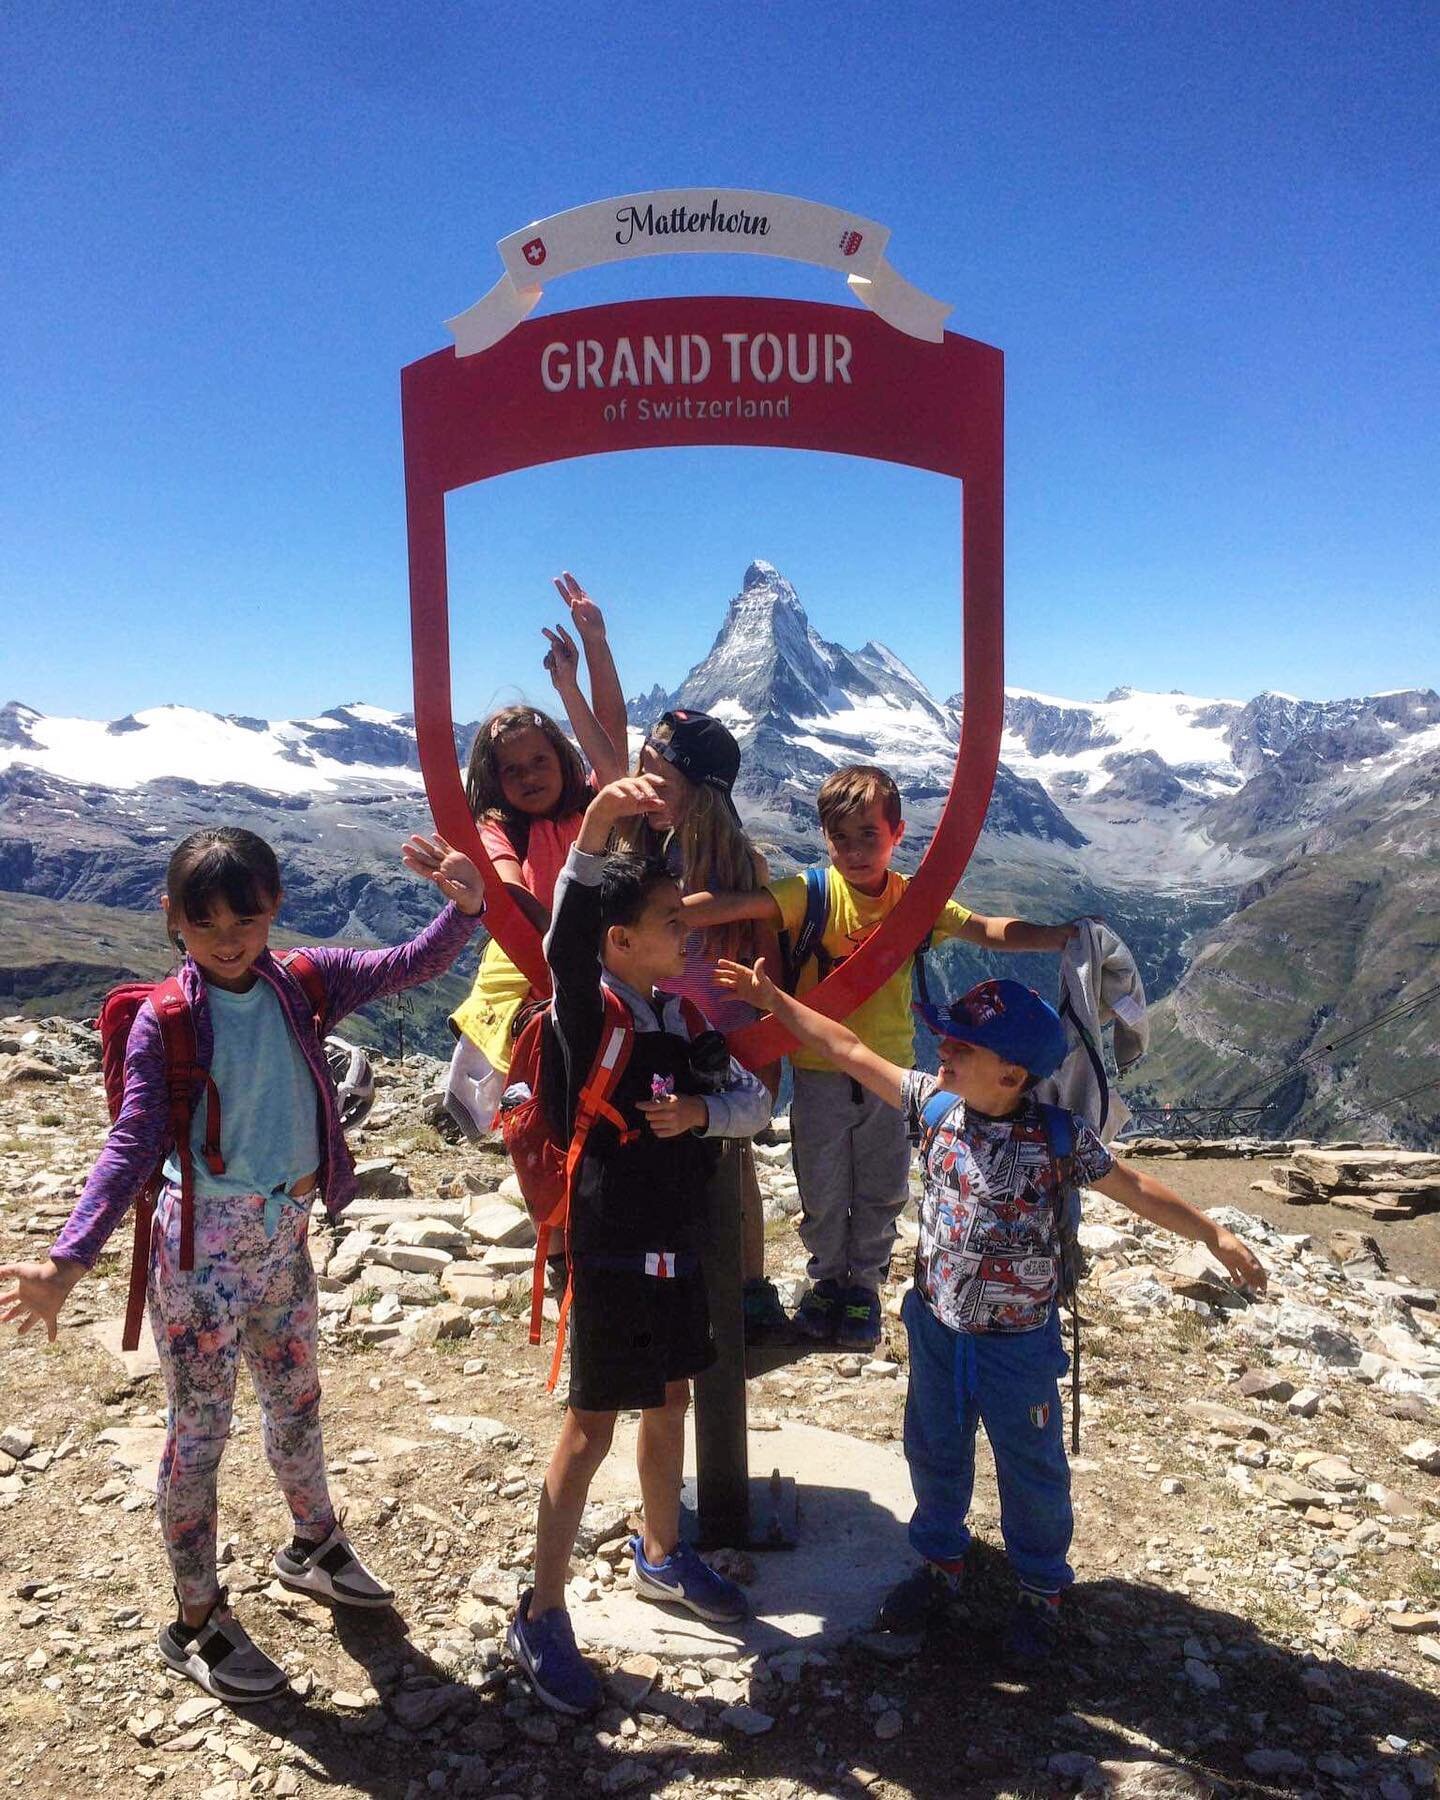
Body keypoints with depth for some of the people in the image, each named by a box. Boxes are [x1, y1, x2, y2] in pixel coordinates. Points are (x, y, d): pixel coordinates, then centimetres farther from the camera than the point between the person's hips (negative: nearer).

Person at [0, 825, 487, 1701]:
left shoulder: (303, 984, -5)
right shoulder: (164, 1022, -16)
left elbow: (411, 966, -12)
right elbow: (134, 1144, -20)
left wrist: (466, 905, -31)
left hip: (286, 1232, 5)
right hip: (204, 1242, -4)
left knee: (297, 1398, 23)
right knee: (201, 1427, 8)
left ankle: (315, 1544, 47)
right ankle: (199, 1620, 27)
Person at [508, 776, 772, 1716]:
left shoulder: (693, 1014, 1)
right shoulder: (590, 1016, -17)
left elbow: (757, 1101, 6)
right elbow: (568, 940, -36)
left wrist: (704, 1110, -16)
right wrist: (596, 828, -48)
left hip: (680, 1246, 6)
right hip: (610, 1255, -6)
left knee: (670, 1402, 21)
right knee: (591, 1428, 3)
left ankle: (662, 1554, 43)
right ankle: (542, 1615, 19)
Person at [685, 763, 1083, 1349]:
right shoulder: (812, 893, -16)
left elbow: (990, 931, -1)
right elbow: (735, 905, -28)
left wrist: (1061, 935, -12)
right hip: (820, 1074, -2)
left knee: (881, 1195, 16)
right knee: (822, 1195, 13)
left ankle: (864, 1285, 39)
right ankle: (827, 1279, 40)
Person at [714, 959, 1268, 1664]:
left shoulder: (1058, 1137, -21)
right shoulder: (933, 1102, -14)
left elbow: (1136, 1188, -11)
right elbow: (851, 1051, -10)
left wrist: (1214, 1234, -16)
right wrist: (774, 999, -11)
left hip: (1018, 1342, -3)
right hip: (936, 1327, 3)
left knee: (1032, 1472, 16)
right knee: (934, 1454, 22)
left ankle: (1041, 1588, 41)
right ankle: (940, 1561, 47)